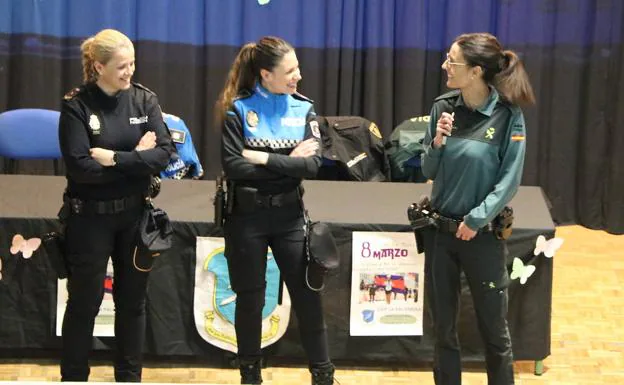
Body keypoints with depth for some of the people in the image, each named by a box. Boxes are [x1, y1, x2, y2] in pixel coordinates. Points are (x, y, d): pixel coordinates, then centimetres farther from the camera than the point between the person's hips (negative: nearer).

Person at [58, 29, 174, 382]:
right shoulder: (76, 105, -11)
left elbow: (164, 154, -11)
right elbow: (80, 167, -20)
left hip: (135, 215, 3)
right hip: (90, 217, -3)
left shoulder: (145, 99, -1)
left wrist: (114, 158, -20)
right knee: (84, 303, 6)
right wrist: (136, 158, -16)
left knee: (132, 301, 13)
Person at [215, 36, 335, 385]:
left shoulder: (303, 109, 1)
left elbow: (313, 165, -10)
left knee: (308, 297, 4)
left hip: (289, 215, 2)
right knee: (250, 300, 10)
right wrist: (287, 163, -14)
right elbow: (234, 166, -17)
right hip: (247, 216, -2)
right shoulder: (238, 109, -7)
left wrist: (265, 159, -16)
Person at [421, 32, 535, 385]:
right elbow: (429, 172, 6)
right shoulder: (443, 107, 0)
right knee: (444, 327, 14)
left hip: (483, 234, -4)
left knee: (494, 330, 7)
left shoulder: (508, 115, -12)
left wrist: (476, 219, -17)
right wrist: (438, 142, -13)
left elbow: (509, 180, -11)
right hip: (440, 231, 4)